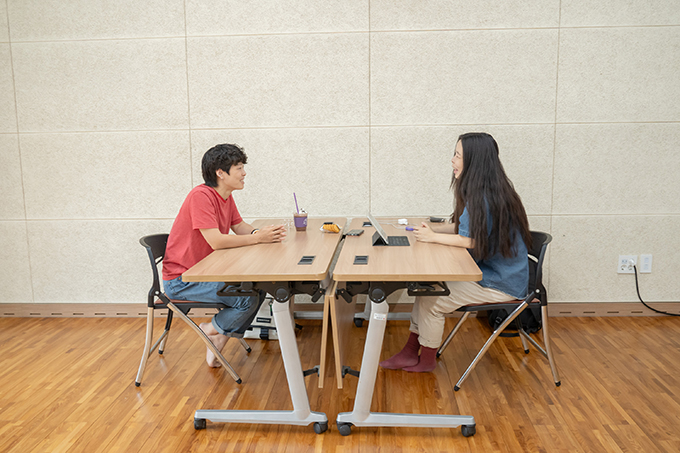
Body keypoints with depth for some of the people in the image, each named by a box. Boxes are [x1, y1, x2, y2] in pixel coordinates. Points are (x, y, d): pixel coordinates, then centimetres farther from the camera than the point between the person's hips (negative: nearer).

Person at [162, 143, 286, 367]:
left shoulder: (226, 196, 7)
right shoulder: (201, 196, -22)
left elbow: (240, 227, 7)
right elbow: (216, 241, -28)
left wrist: (262, 232, -14)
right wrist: (258, 238, -24)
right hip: (181, 280, -10)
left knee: (259, 288, 3)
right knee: (247, 299, -20)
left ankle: (218, 342, 10)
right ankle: (210, 329, 8)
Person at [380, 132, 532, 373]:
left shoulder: (485, 198, -25)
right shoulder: (479, 191, 7)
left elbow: (469, 240, -24)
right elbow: (462, 226, 14)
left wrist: (433, 237, -14)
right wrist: (434, 229, 1)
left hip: (500, 284, -10)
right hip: (487, 270, 10)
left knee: (430, 301, -8)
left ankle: (426, 360, 15)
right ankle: (410, 352, 16)